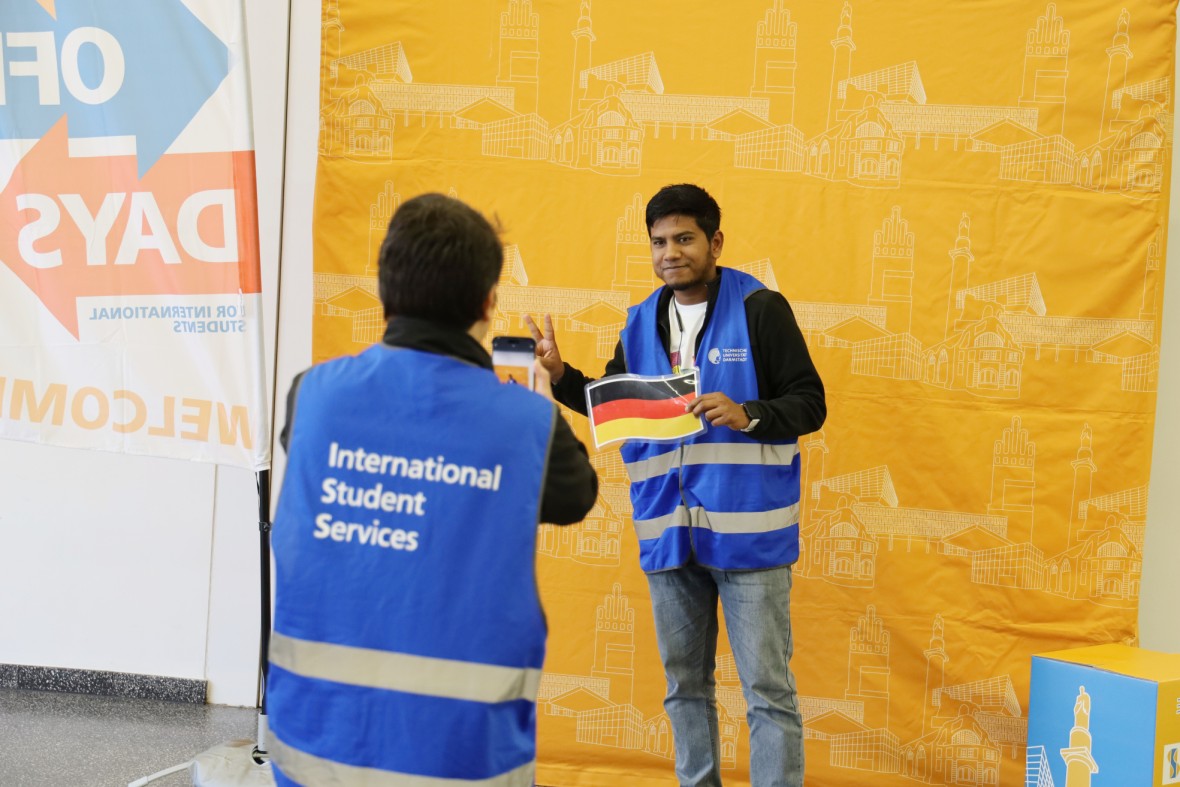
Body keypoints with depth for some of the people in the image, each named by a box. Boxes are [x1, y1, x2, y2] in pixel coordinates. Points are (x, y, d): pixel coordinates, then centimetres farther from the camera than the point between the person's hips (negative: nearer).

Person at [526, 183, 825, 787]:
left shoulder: (759, 309, -6)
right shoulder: (641, 323, 10)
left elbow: (809, 404, -7)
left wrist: (747, 415, -23)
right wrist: (560, 373, 1)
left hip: (747, 531, -5)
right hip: (669, 533, 5)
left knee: (768, 690, -1)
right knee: (685, 684, 16)